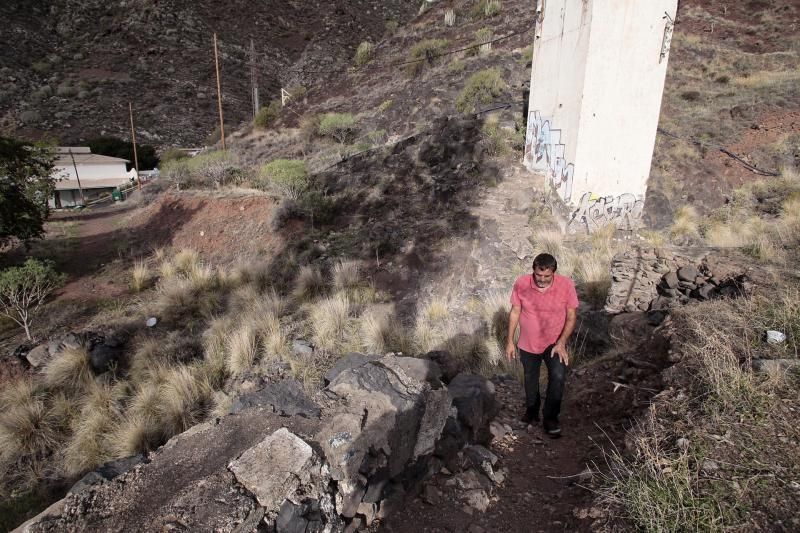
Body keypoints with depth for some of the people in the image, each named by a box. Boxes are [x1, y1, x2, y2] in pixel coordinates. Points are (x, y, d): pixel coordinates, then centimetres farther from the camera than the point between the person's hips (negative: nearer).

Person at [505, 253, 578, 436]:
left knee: (558, 376, -20)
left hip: (555, 342, -1)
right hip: (528, 343, 2)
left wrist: (561, 342, -21)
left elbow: (571, 316, -10)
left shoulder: (566, 285, -19)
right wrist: (510, 341, -4)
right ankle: (531, 410, 44)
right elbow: (515, 312, -6)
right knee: (530, 379, 18)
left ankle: (550, 418, 0)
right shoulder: (521, 283, -17)